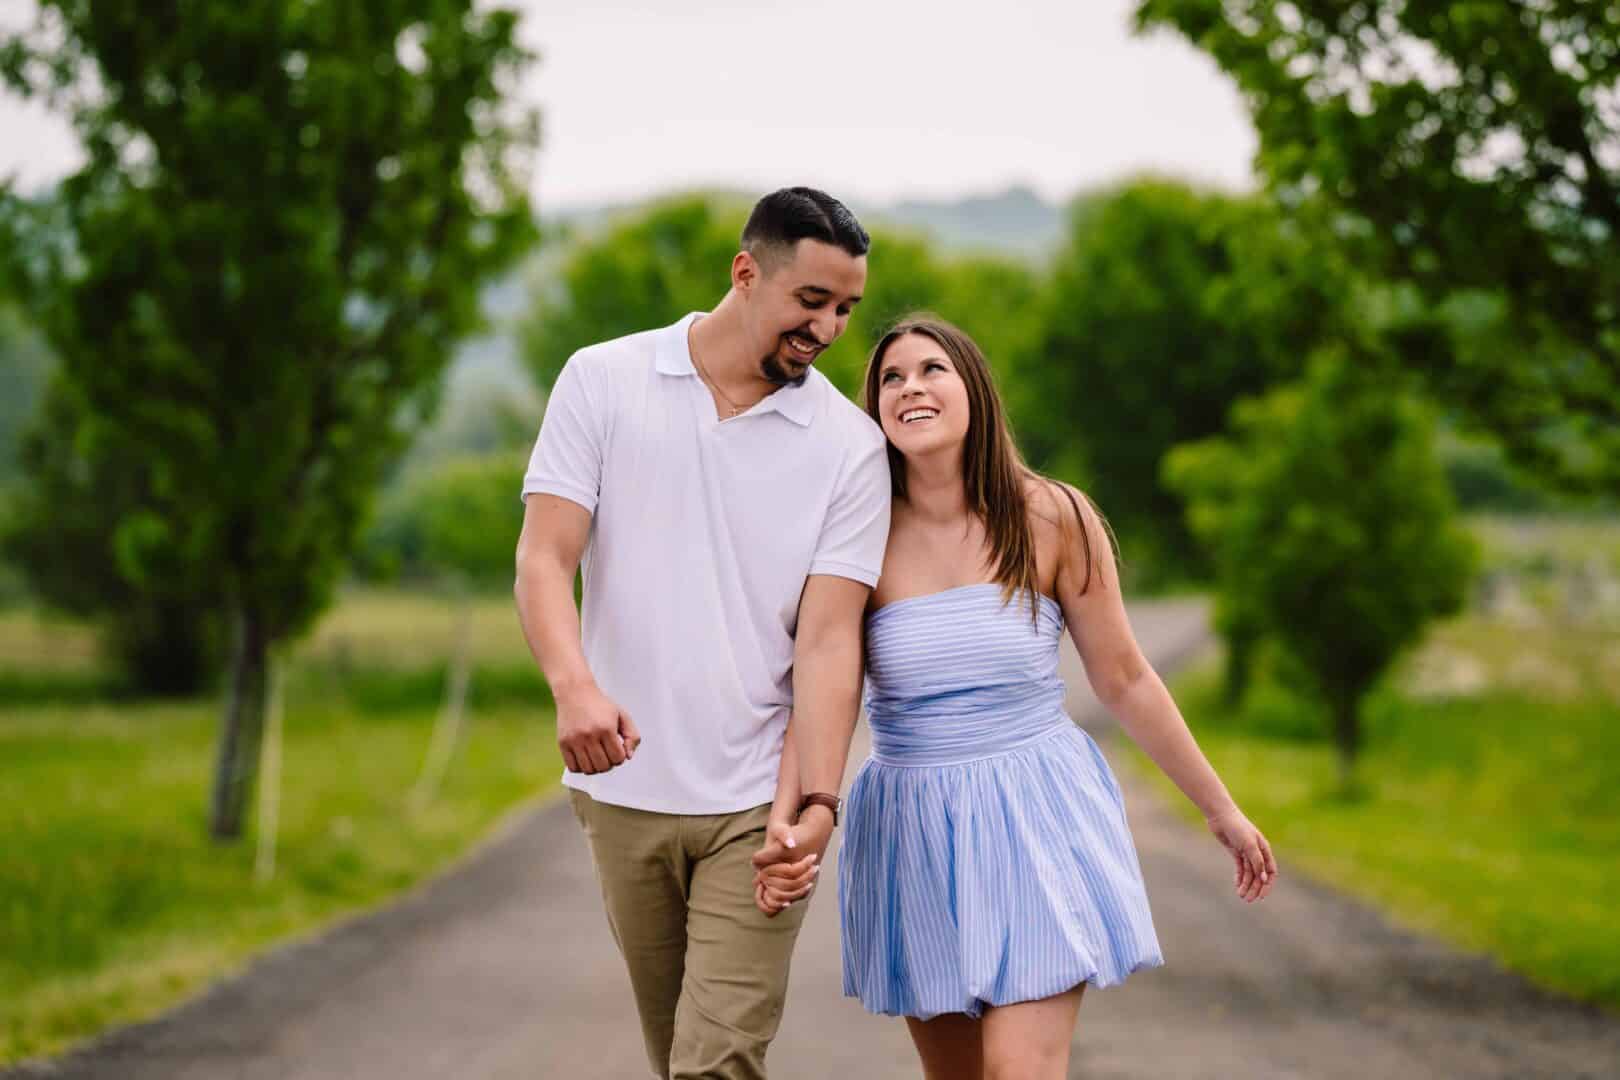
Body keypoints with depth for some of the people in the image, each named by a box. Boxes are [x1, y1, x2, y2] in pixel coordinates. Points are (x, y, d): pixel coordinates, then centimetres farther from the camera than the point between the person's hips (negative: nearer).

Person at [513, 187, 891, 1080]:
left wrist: (809, 798, -20)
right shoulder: (602, 381, 1)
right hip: (624, 789, 2)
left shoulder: (848, 445, -1)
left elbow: (828, 638, -7)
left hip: (756, 803, -2)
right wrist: (574, 686, -26)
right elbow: (545, 557, -6)